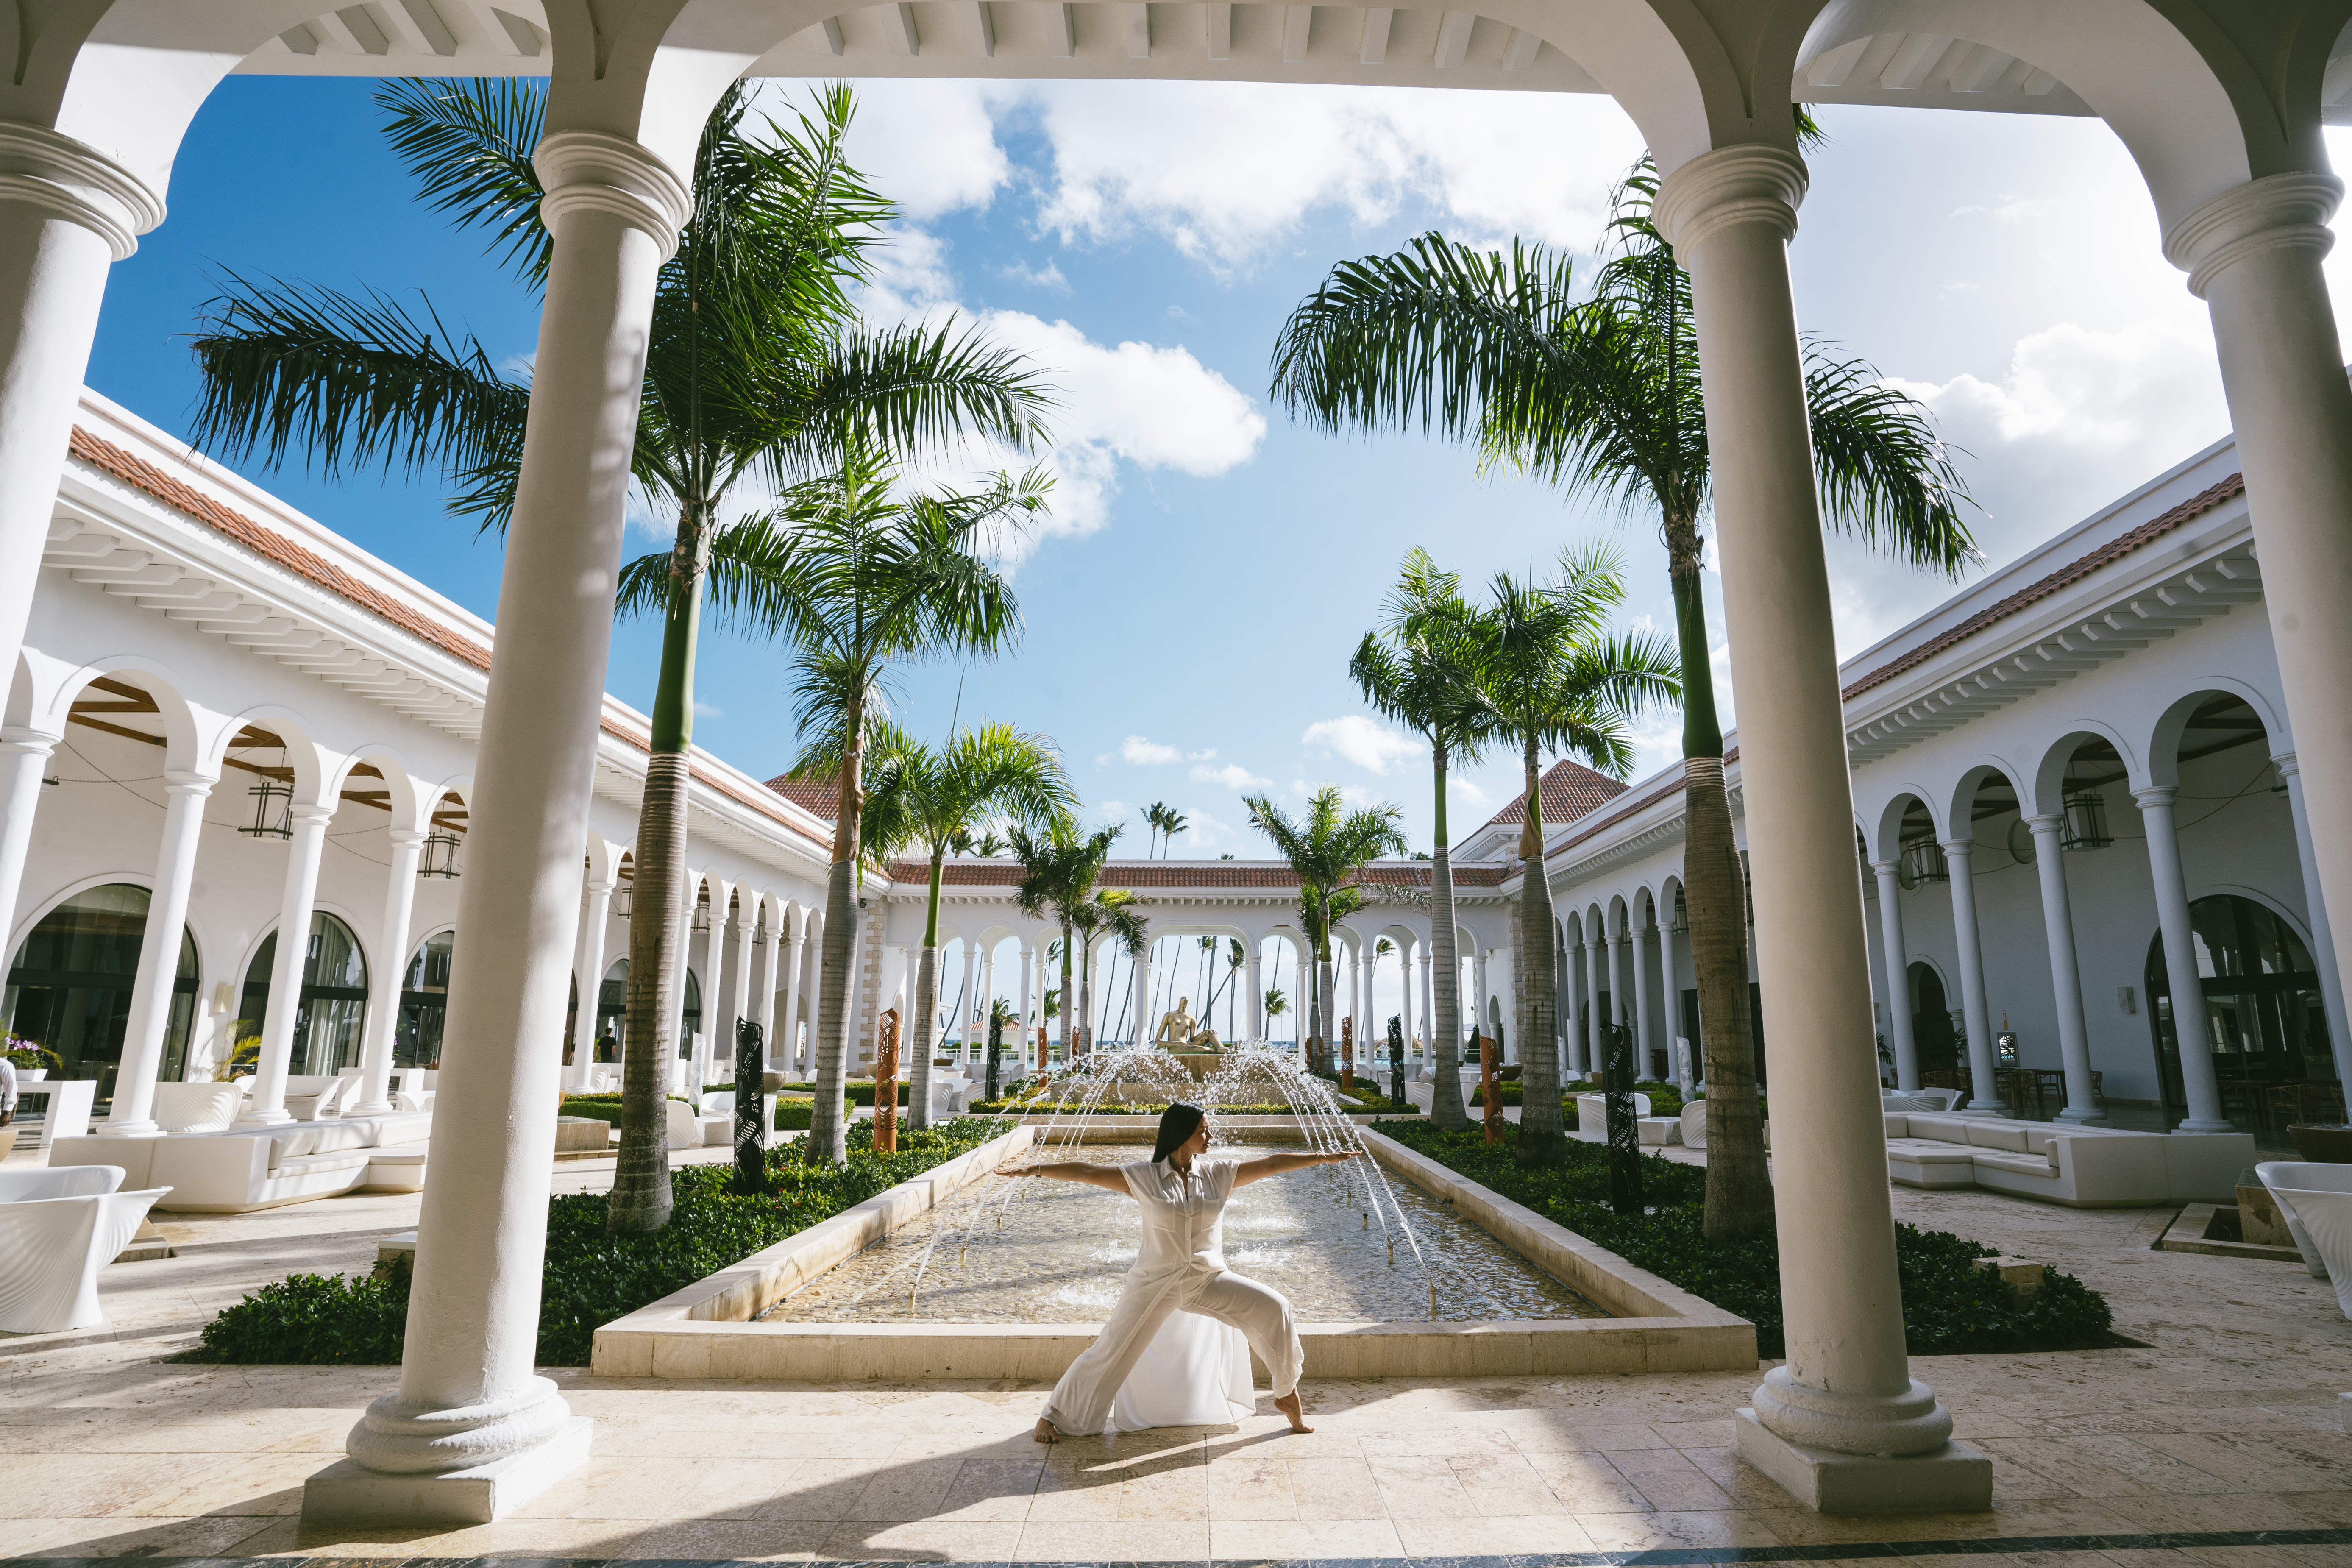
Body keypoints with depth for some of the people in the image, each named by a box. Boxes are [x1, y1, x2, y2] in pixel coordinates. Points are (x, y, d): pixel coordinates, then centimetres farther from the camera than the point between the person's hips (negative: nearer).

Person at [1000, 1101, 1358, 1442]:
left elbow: (1271, 1164, -2)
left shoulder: (1219, 1174, -1)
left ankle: (1287, 1394, 10)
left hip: (1208, 1280, 2)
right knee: (1110, 1352, 0)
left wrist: (1322, 1157, -3)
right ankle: (1054, 1416, 24)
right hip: (1156, 1283, -2)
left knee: (1272, 1308, -12)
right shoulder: (1144, 1177, -9)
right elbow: (1087, 1172, -12)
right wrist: (1034, 1170, -17)